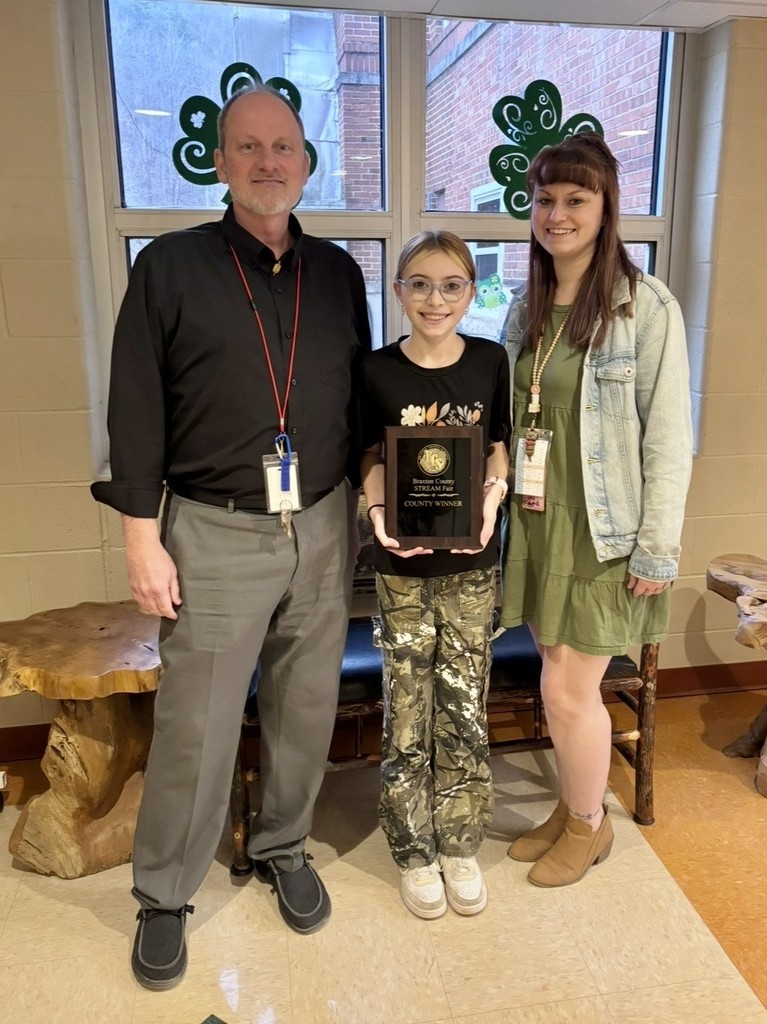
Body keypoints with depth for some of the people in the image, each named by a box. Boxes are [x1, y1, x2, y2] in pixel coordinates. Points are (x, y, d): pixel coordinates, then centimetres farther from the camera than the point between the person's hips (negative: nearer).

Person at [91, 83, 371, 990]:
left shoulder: (338, 273, 9)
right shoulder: (169, 268, -2)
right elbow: (136, 412, -4)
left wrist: (366, 508, 11)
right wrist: (143, 540, -7)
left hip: (321, 529, 4)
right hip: (215, 533, -3)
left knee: (306, 709, 14)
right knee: (195, 728, 5)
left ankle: (282, 847, 38)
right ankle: (163, 897, 27)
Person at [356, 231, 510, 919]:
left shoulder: (491, 362, 1)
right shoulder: (377, 371, -3)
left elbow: (499, 449, 7)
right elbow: (372, 460, 3)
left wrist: (491, 498, -13)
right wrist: (380, 513, -16)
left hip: (472, 561, 1)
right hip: (403, 564, -1)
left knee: (464, 706, 11)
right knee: (407, 709, 8)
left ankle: (459, 844, 31)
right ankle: (414, 851, 28)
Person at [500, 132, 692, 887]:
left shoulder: (646, 307, -10)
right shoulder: (527, 308, 8)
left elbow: (668, 436, -11)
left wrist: (659, 544, -13)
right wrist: (499, 505, 8)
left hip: (602, 530, -5)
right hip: (536, 522, 5)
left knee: (567, 689, 1)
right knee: (562, 683, 15)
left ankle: (589, 824, 28)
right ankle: (569, 809, 36)